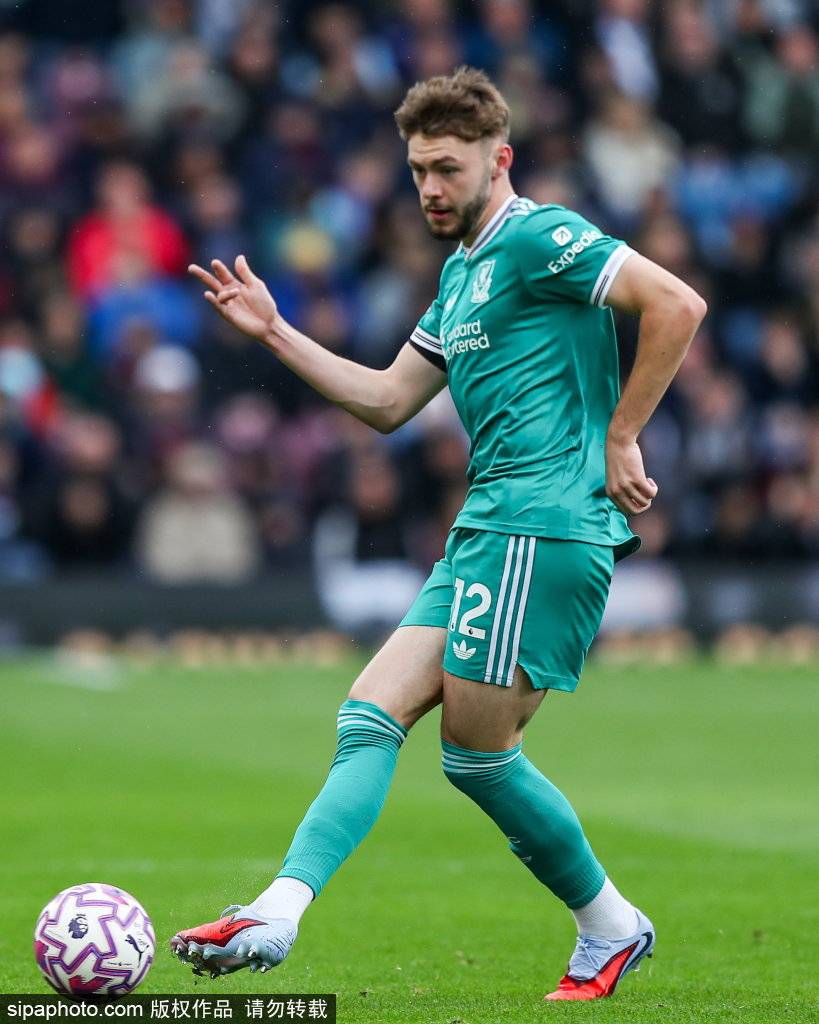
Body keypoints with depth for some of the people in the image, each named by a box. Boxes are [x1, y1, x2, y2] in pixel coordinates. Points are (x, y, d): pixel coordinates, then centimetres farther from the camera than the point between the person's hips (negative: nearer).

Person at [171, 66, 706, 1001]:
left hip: (541, 527, -9)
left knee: (476, 751, -7)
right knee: (370, 714, 2)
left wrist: (620, 438, -13)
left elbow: (677, 304, -17)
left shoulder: (535, 237, -7)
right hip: (484, 533, 9)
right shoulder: (461, 272, 22)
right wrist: (273, 333, 18)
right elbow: (386, 401, 26)